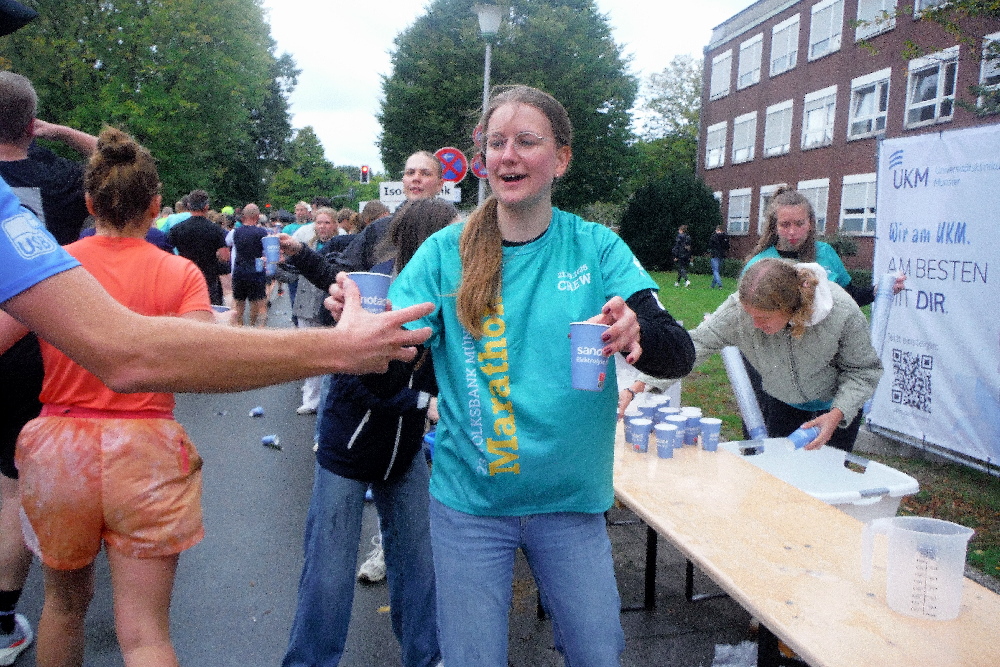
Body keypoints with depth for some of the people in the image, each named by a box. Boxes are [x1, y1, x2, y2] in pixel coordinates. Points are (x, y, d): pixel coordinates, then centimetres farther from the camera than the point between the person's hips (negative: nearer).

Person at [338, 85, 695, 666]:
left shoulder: (597, 247, -5)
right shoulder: (447, 252, -5)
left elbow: (680, 354, -13)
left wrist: (635, 334, -35)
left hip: (571, 498, 1)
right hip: (469, 500, 0)